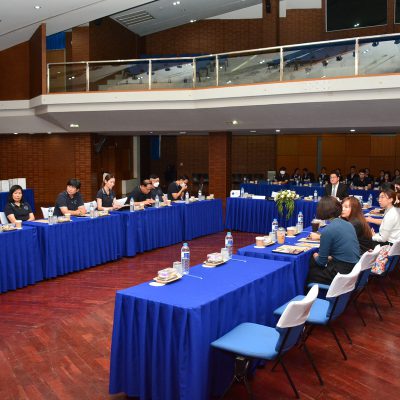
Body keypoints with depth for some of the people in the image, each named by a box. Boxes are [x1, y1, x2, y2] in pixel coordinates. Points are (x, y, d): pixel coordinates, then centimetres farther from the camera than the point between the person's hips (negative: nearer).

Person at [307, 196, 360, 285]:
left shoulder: (328, 230, -16)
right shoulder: (348, 224, 6)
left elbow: (321, 261, -8)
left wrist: (315, 257, 12)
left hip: (343, 273, -8)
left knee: (309, 272, 11)